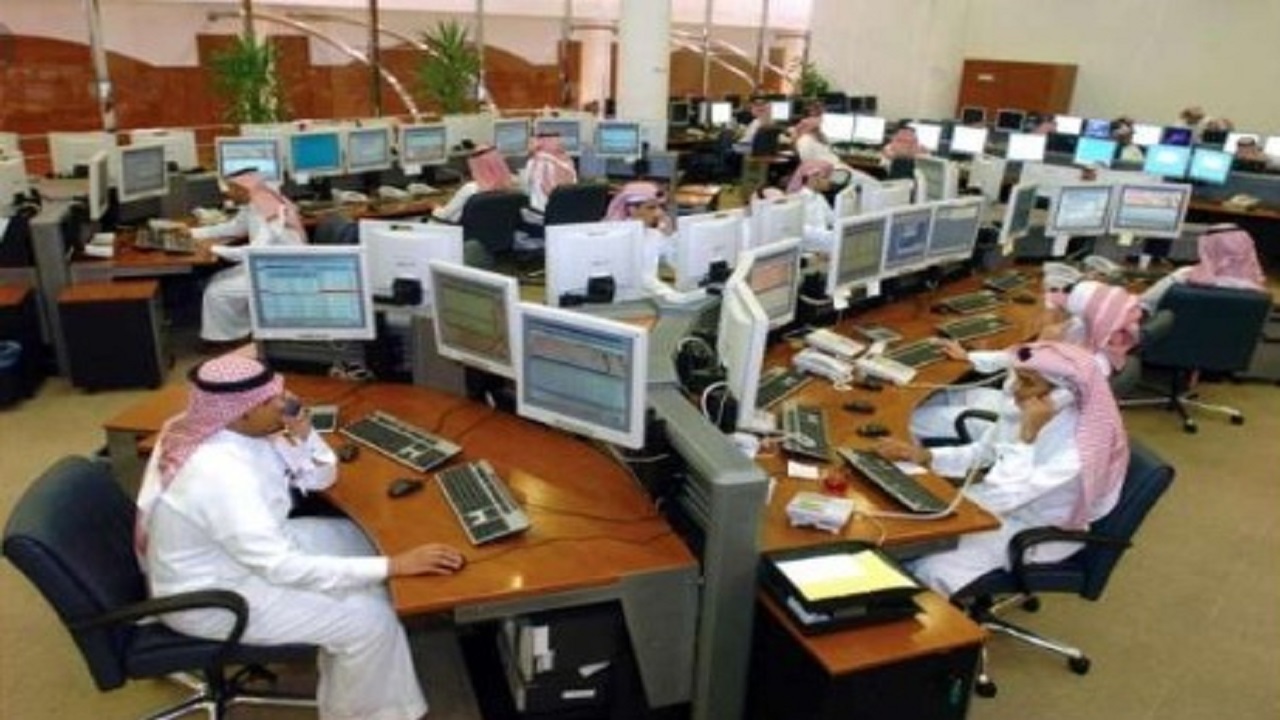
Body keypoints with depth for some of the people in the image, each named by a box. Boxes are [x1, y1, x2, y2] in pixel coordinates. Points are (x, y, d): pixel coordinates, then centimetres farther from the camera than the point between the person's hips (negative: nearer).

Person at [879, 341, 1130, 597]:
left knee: (930, 570, -17)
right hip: (998, 506, 7)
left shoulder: (1077, 449, -32)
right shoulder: (1019, 406, -10)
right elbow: (982, 454, 5)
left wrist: (1027, 436, -35)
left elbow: (1002, 497, -35)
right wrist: (924, 456, -9)